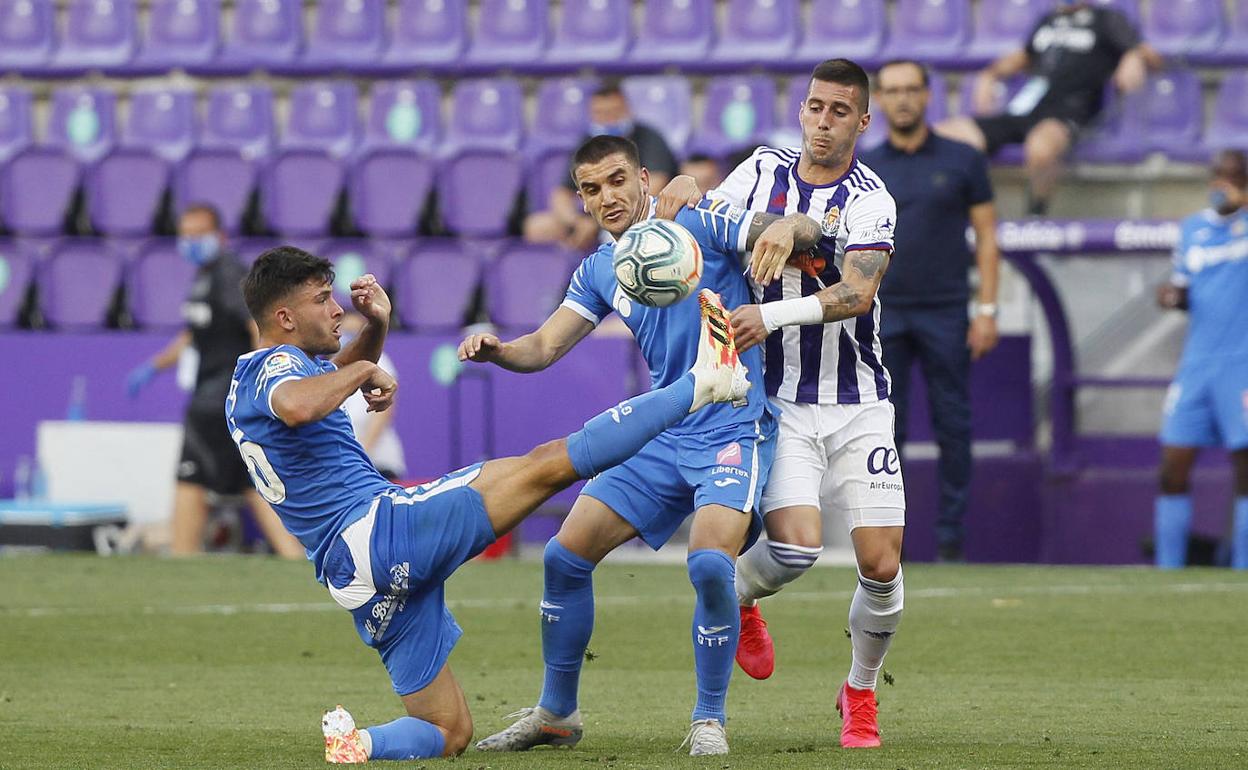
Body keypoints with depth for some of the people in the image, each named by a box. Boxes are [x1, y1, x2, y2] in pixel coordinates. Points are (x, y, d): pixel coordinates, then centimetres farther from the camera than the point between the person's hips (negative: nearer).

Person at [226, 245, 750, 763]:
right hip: (378, 526, -10)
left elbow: (336, 374, 42)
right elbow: (297, 407, -37)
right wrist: (361, 370, -18)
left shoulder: (251, 381, 22)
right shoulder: (276, 366, -9)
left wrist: (375, 327, 21)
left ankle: (359, 742, -11)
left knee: (448, 734, 13)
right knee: (549, 464, -11)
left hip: (350, 578, 10)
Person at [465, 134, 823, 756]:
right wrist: (496, 350, -13)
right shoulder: (599, 271, 9)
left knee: (709, 563, -27)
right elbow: (544, 347, 9)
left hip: (734, 431, -6)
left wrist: (785, 228, -40)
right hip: (662, 437, 6)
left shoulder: (699, 225, -8)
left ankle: (709, 721, -8)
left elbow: (807, 230, -15)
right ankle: (555, 714, 17)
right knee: (565, 555, 1)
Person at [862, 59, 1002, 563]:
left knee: (953, 428, 0)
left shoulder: (963, 161, 5)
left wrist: (987, 309, -2)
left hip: (945, 313, -1)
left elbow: (986, 235, 5)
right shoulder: (864, 170, 8)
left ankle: (950, 539, 5)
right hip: (882, 314, 1)